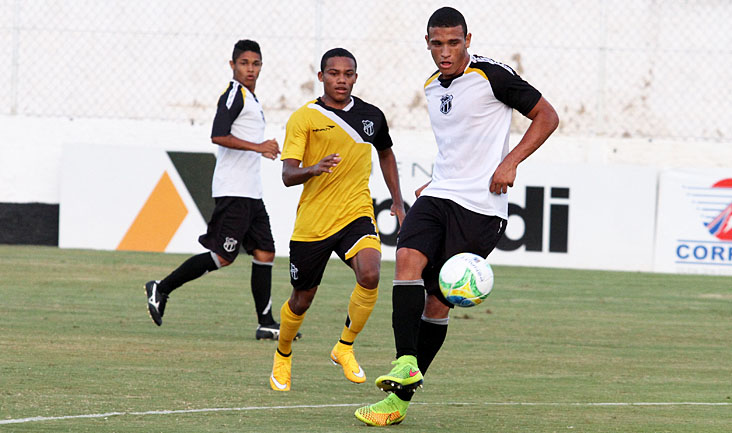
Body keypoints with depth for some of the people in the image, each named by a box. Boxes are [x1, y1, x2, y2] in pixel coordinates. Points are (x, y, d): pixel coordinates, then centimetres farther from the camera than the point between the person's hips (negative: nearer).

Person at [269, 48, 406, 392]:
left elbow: (385, 154, 28)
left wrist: (397, 202, 22)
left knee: (370, 275, -26)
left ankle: (345, 348, -5)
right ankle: (283, 356, 39)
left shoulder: (371, 116, 7)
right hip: (312, 221, -2)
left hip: (357, 214, 2)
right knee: (302, 300, 9)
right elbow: (287, 175, -13)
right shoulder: (304, 118, -6)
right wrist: (314, 169, -34)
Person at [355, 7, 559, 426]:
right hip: (439, 195, 6)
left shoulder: (491, 75, -8)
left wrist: (510, 162, -13)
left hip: (481, 204, -6)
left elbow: (547, 116, -3)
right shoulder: (432, 88, 15)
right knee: (408, 258, -22)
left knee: (439, 301, -5)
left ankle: (400, 399, 3)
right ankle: (406, 364, -26)